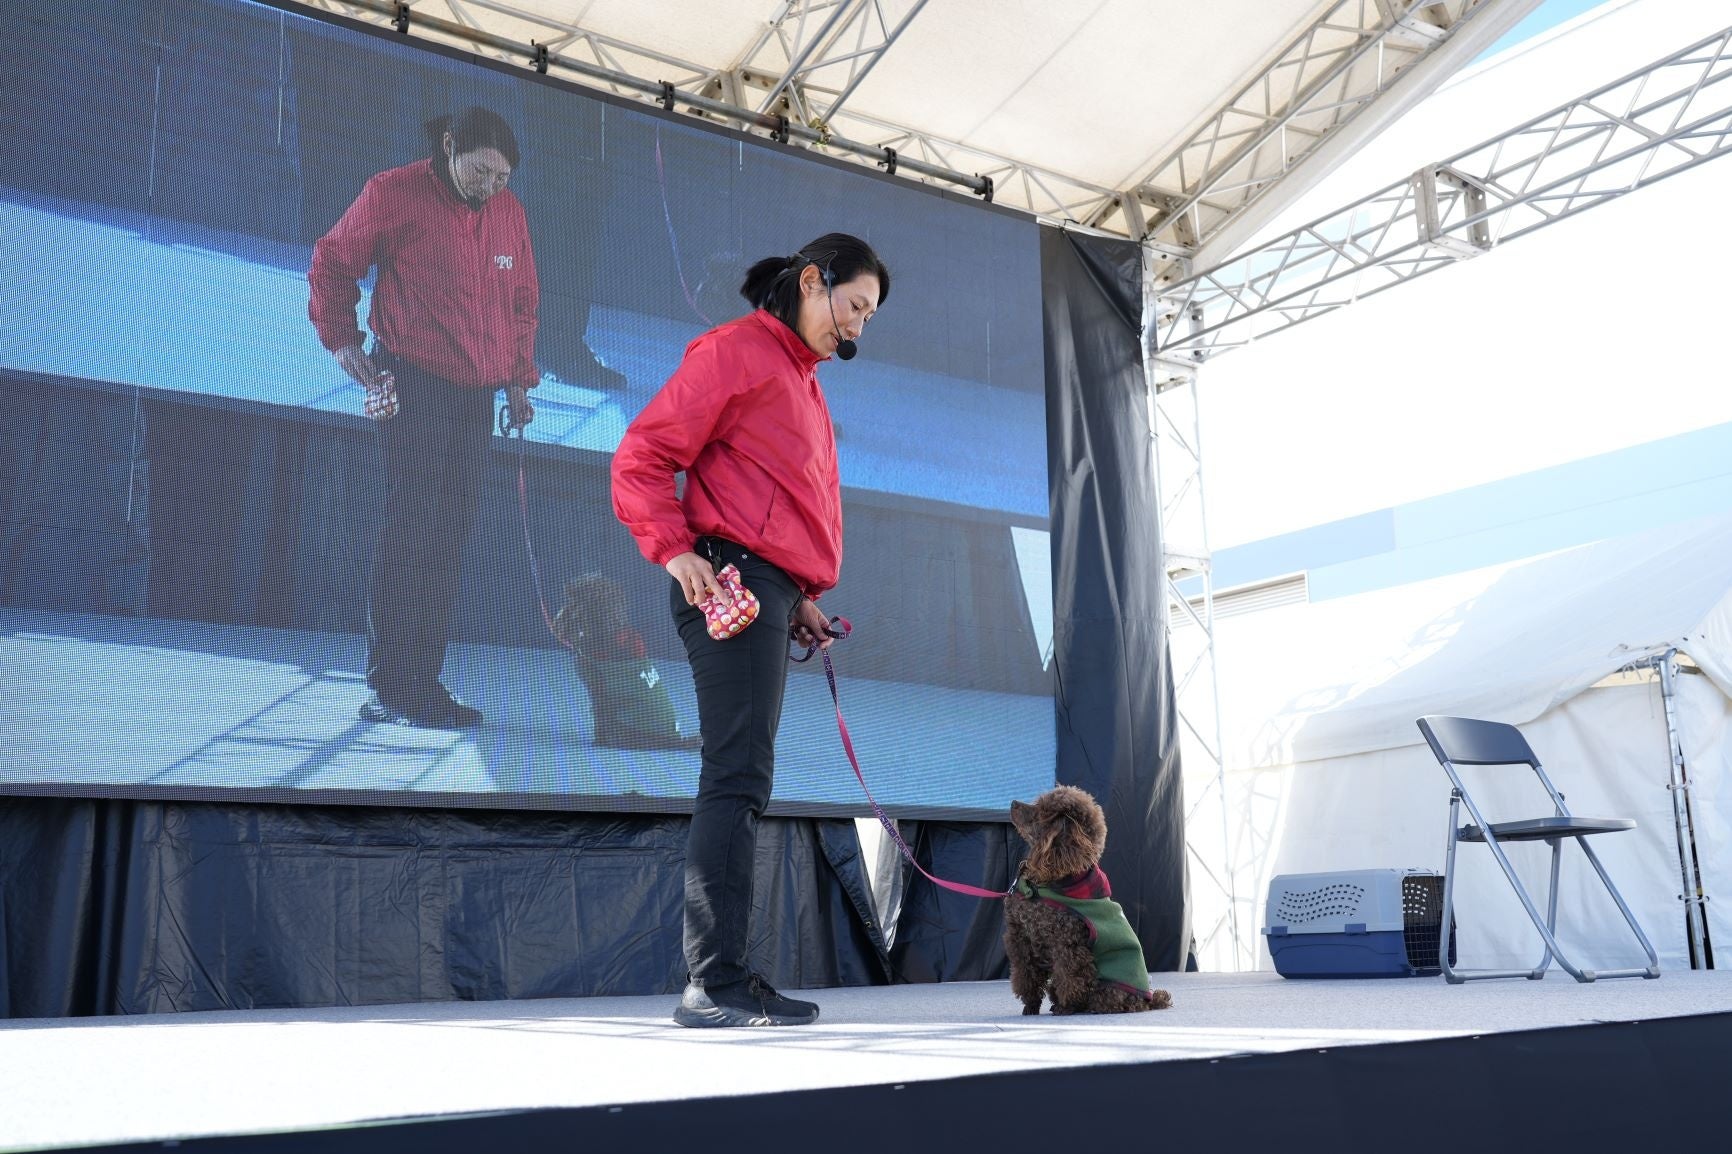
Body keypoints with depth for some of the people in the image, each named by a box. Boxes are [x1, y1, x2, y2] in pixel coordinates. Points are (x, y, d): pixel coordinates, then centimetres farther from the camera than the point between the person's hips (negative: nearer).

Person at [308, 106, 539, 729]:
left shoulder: (509, 214, 12)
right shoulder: (393, 193, -4)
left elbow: (524, 301, 22)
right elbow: (331, 264, 5)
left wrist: (518, 378, 16)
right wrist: (342, 342, -1)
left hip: (477, 396, 6)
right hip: (413, 389, -6)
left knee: (449, 538, 7)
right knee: (413, 531, -8)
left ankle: (422, 685, 15)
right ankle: (389, 690, -1)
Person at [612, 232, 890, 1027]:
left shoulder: (801, 381, 25)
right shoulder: (737, 350, -2)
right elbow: (641, 457, -8)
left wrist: (802, 596, 12)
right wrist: (676, 551, -19)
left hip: (771, 594, 9)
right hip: (733, 582, -9)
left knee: (739, 784, 7)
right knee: (738, 778, -12)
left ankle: (721, 979, 11)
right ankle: (715, 983, -9)